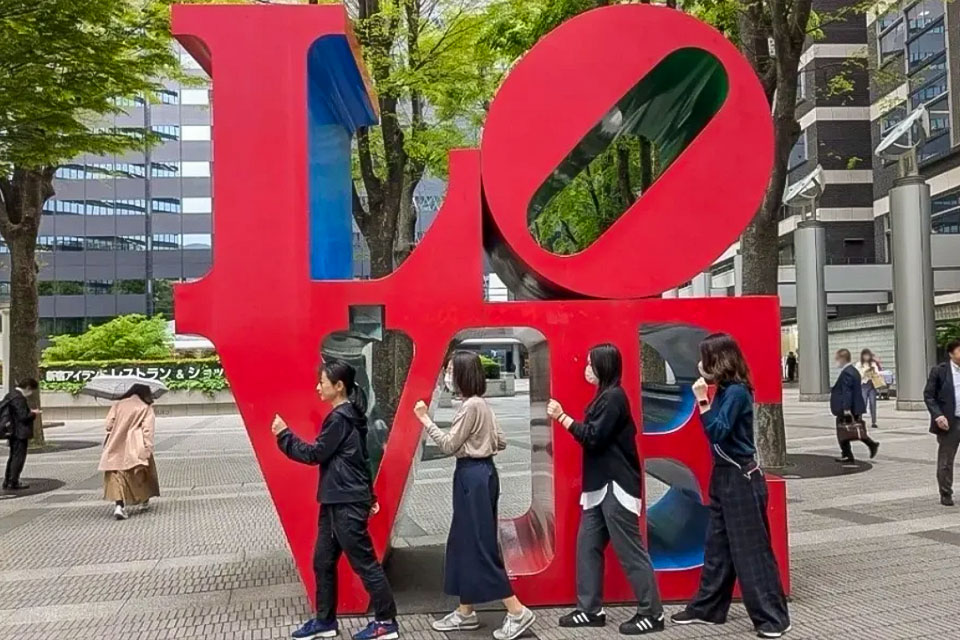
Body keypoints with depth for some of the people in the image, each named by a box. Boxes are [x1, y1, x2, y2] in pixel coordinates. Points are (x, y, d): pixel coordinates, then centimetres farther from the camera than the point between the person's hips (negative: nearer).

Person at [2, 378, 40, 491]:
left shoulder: (11, 395, 13)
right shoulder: (19, 398, -19)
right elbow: (23, 416, -23)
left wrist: (29, 411, 13)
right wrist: (34, 414, -7)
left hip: (13, 432, 10)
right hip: (20, 433, -10)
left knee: (13, 456, 18)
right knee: (19, 457, -3)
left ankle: (7, 482, 24)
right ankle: (13, 483, -1)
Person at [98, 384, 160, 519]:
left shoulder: (118, 404, 12)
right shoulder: (146, 408, 2)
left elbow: (109, 423, 3)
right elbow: (147, 430, -8)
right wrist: (148, 448, -11)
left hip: (116, 447, 2)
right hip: (135, 447, -2)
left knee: (116, 474, 0)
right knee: (140, 472, 16)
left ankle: (119, 504, -17)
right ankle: (144, 498, 31)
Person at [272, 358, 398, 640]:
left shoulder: (340, 418, -17)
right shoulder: (349, 414, 13)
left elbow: (315, 454, -14)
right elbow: (361, 458, 18)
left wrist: (284, 435, -6)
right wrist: (369, 494, 23)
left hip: (347, 503, -10)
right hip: (337, 501, 10)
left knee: (364, 562, 0)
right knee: (323, 561, 15)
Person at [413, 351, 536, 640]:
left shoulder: (471, 406, -18)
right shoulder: (480, 404, 12)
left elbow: (449, 446, -16)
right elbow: (500, 442, 14)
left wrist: (425, 419, -11)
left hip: (474, 476, -10)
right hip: (477, 474, 10)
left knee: (480, 546, -5)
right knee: (464, 543, 14)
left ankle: (518, 612, 1)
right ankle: (465, 612, 23)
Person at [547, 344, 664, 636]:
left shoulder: (614, 397, -15)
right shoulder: (605, 396, 16)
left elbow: (593, 438, -18)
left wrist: (562, 416, -14)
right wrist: (564, 418, 8)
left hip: (616, 485, -10)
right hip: (600, 484, 10)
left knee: (630, 551, -4)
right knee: (587, 546, 10)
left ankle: (652, 614, 6)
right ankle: (590, 610, 17)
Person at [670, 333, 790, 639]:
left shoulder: (736, 392, -17)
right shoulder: (724, 391, 9)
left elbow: (718, 432, -23)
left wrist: (702, 400, -21)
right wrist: (706, 399, 6)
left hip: (741, 478, -10)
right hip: (723, 476, 10)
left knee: (751, 548, -3)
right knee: (717, 545, 16)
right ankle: (706, 607, 26)